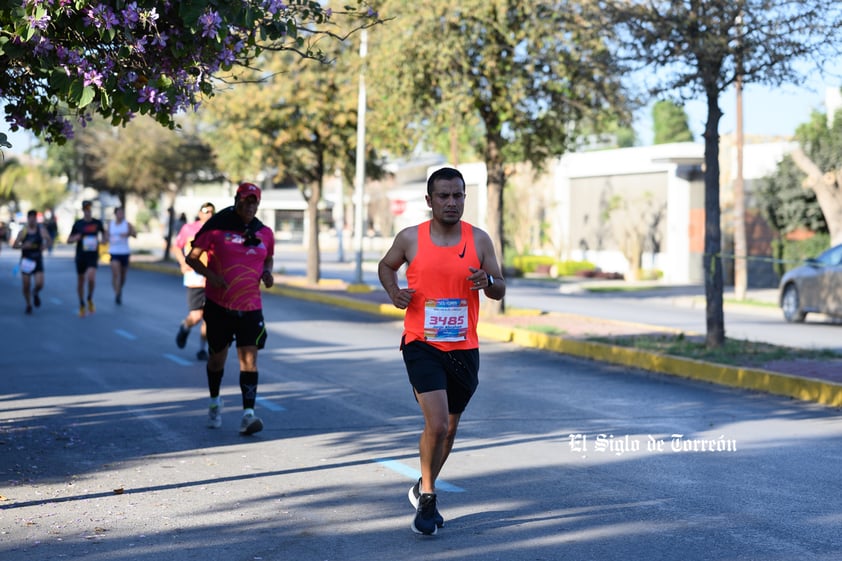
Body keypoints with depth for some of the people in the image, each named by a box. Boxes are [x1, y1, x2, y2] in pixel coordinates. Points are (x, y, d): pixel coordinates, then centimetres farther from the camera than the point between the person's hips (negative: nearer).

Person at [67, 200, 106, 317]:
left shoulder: (97, 223, 1)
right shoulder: (78, 224, -1)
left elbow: (103, 234, 21)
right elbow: (69, 240, 4)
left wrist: (101, 241, 0)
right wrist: (76, 238, -17)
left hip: (93, 256, -1)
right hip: (81, 256, 1)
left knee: (91, 278, -23)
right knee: (80, 282, 8)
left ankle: (90, 299, 3)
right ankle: (82, 305, 27)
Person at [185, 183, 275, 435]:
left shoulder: (264, 233, 4)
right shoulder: (217, 227, -6)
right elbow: (192, 257, -2)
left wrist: (267, 272, -1)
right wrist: (210, 275, -18)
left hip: (250, 307, 1)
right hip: (218, 304, -1)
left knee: (249, 358, -11)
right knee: (217, 357, 13)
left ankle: (248, 414, -14)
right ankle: (214, 402, 39)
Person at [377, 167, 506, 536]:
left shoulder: (479, 240, 0)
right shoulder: (410, 238, -3)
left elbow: (500, 291, 6)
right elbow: (386, 266, 16)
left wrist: (488, 280, -17)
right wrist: (394, 292, -4)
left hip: (464, 349, 3)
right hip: (421, 345, -3)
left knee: (450, 427, 16)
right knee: (437, 424, -18)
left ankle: (423, 490, 41)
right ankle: (427, 498, 4)